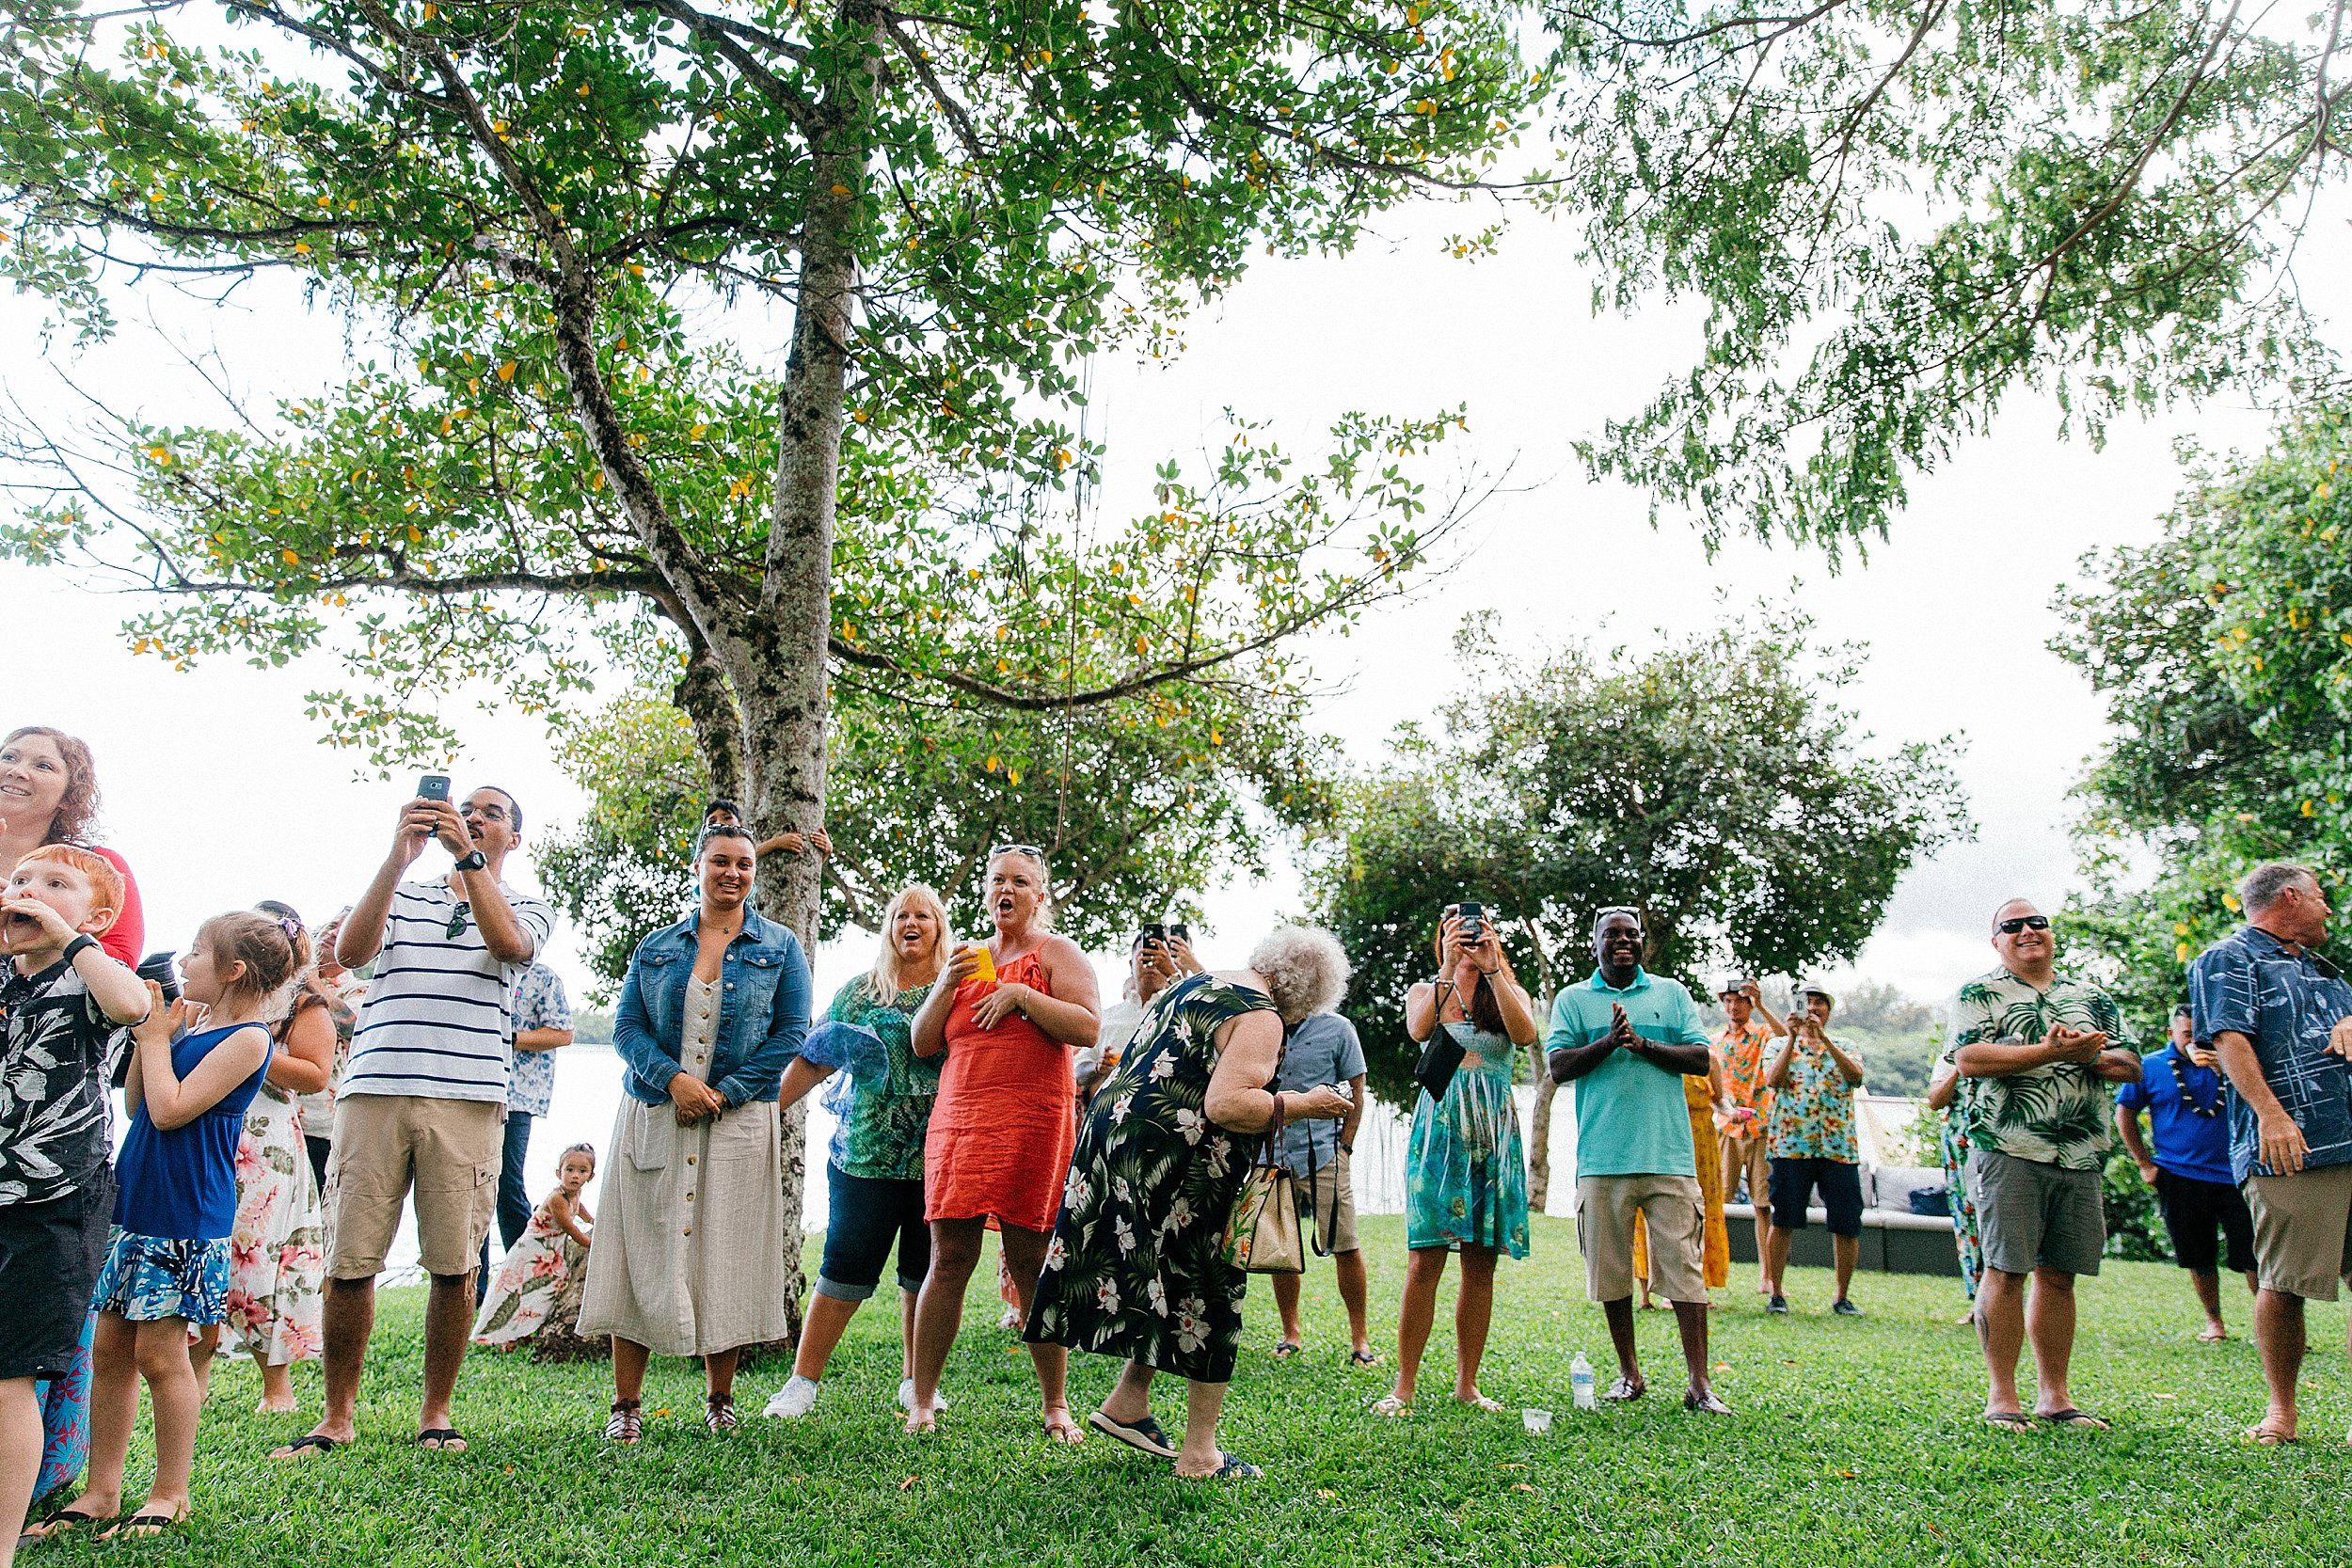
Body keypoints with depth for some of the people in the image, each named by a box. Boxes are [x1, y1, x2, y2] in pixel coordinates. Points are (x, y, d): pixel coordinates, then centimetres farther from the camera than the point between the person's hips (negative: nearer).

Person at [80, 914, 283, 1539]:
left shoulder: (247, 1038, -13)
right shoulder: (188, 1025, 12)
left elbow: (169, 1109, -19)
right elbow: (135, 1104, 15)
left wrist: (156, 1038, -9)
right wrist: (147, 1036, 5)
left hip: (184, 1217, -8)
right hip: (133, 1202, 8)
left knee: (158, 1353, -2)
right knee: (109, 1349, 10)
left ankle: (170, 1495, 12)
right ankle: (102, 1492, 20)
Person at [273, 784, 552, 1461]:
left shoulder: (527, 908, 14)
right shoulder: (402, 894, 18)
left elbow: (509, 944, -11)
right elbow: (350, 952, -3)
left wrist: (468, 856, -17)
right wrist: (398, 854, -12)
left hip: (468, 1102, -1)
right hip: (372, 1095, 1)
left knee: (455, 1264, 1)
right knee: (348, 1261, 2)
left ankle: (436, 1410, 16)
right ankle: (338, 1416, 16)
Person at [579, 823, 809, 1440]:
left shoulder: (780, 948, 6)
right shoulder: (655, 948, 10)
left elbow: (791, 1033, -1)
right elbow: (627, 1026, 4)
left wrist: (723, 1093, -10)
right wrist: (673, 1077, -14)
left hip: (739, 1122, -1)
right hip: (651, 1118, 1)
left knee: (726, 1259, 2)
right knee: (640, 1256, 0)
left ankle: (719, 1399, 18)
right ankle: (626, 1405, 11)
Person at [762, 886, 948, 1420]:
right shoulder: (860, 991, 10)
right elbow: (815, 1060, 11)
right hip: (867, 1153, 0)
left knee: (926, 1275, 7)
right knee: (845, 1269, 0)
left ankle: (915, 1380, 21)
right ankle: (802, 1381, 9)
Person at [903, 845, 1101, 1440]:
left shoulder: (1056, 952, 5)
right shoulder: (968, 959, 20)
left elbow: (1087, 1027, -9)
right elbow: (922, 1043, 15)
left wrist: (1021, 994, -13)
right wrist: (947, 986, 0)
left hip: (1032, 1124, -4)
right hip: (959, 1119, 4)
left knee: (1032, 1265, -2)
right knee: (950, 1259, 0)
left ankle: (1055, 1405, 8)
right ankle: (921, 1402, 8)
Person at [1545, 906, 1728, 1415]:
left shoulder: (1671, 993, 12)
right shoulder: (1572, 999, 10)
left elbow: (1701, 1058, 3)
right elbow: (1558, 1065, -1)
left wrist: (1643, 1044, -10)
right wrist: (1609, 1041, -15)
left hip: (1669, 1156, 0)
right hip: (1602, 1158, 0)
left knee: (1683, 1267, -4)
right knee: (1611, 1269, 7)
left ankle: (1699, 1383, 0)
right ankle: (1629, 1373, 20)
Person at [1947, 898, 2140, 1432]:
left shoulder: (2092, 996, 18)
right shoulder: (1980, 993, 3)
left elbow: (2131, 1065, 13)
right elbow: (1969, 1058, -12)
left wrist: (2091, 1055, -8)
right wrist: (2050, 1053, -17)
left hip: (2080, 1155, 5)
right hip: (2009, 1151, -5)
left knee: (2058, 1275, 8)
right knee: (2006, 1270, -4)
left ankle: (2054, 1395, 16)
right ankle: (2002, 1396, 3)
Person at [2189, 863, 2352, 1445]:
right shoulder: (2227, 960, 2)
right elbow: (2229, 1038, -11)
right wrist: (2270, 1112, -24)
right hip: (2289, 1148, -7)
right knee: (2285, 1283, -6)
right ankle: (2281, 1408, 4)